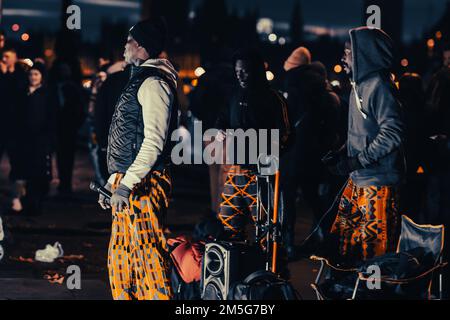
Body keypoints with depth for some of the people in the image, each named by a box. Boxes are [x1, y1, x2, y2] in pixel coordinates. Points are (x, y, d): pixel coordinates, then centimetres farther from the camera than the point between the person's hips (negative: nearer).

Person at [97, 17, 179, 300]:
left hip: (143, 186, -11)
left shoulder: (153, 83, -14)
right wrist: (113, 181, 22)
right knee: (121, 257, 15)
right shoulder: (139, 80, 19)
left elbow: (154, 141, -22)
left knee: (146, 256, -11)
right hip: (127, 181, 11)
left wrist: (127, 184, -26)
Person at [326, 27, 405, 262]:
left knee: (374, 245, -6)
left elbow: (393, 133, -21)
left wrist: (357, 161, -19)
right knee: (345, 237, 12)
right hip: (358, 181, 10)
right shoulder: (360, 84, 15)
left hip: (378, 182, -10)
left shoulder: (379, 86, -14)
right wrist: (342, 156, 11)